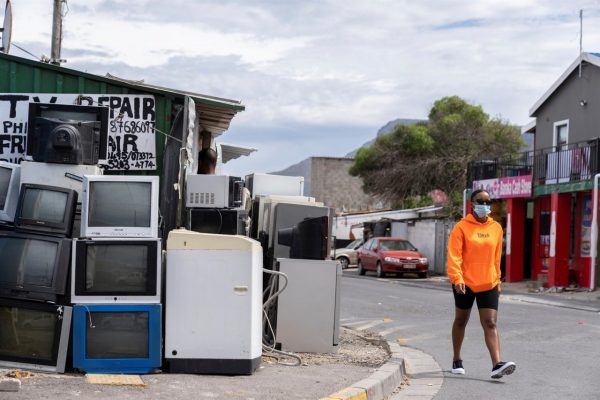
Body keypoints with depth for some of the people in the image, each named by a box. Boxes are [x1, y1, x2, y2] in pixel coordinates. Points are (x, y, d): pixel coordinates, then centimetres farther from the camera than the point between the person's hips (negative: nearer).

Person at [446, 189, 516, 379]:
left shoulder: (496, 228, 6)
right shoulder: (462, 227, -6)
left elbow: (496, 258, 13)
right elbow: (454, 256, -14)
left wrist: (497, 280, 15)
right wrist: (457, 278, -25)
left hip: (488, 284, 2)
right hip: (465, 283, -2)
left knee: (490, 324, -8)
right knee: (461, 321, 14)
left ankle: (497, 365, -18)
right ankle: (457, 360, 30)